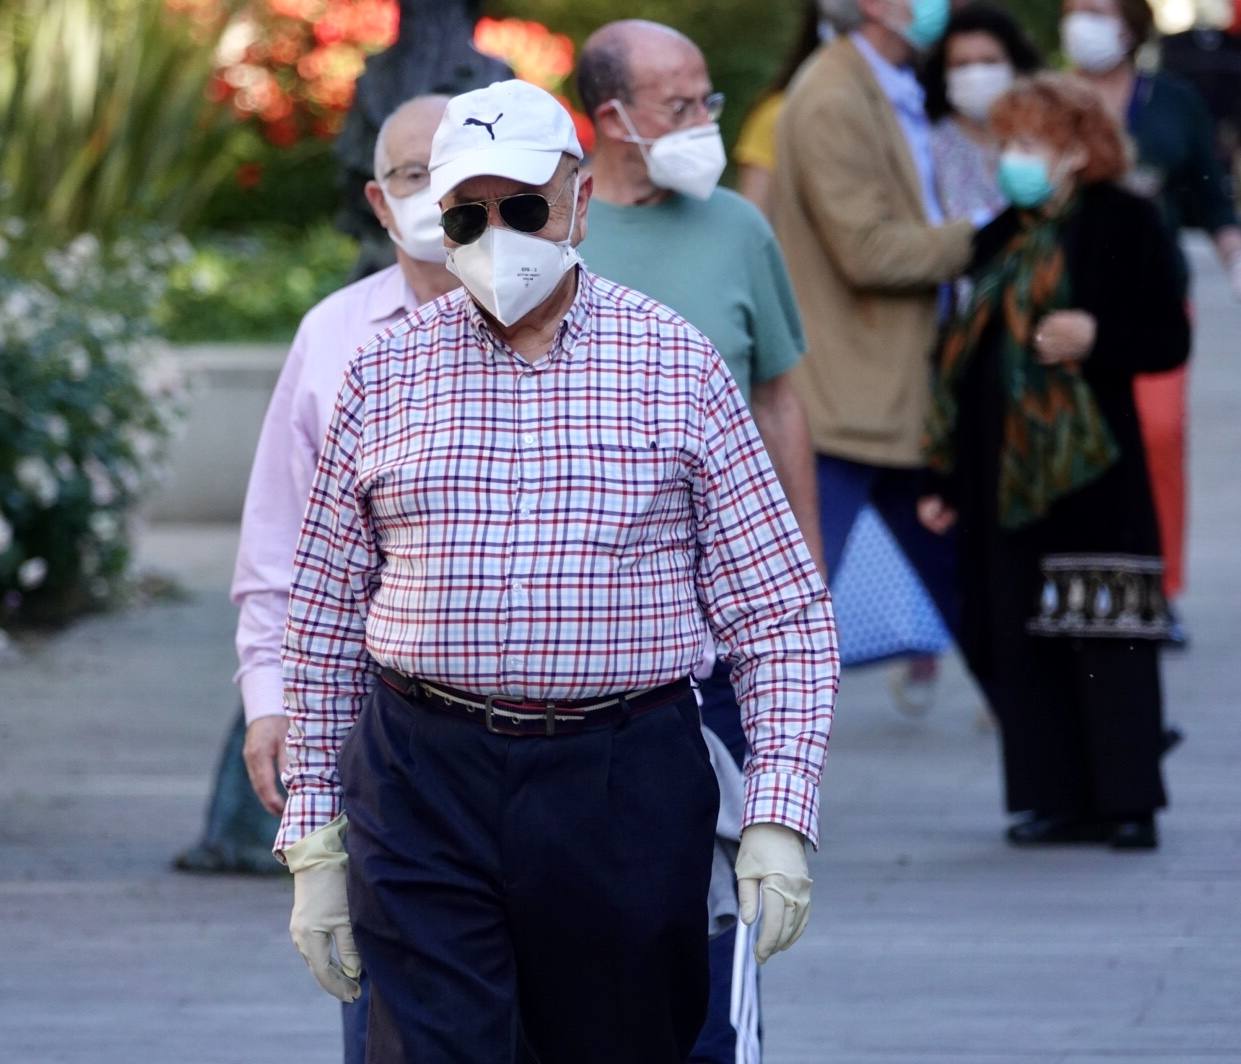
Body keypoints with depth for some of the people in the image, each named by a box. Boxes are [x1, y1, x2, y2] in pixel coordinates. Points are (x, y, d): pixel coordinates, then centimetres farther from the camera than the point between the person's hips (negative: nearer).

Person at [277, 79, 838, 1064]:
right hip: (421, 785, 0)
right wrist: (314, 843, 8)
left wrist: (779, 814, -7)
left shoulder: (675, 365, 4)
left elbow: (781, 613, 3)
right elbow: (325, 622, 11)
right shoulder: (385, 374, 8)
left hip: (627, 789, 0)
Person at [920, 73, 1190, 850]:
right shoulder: (1002, 239, 15)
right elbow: (968, 360, 18)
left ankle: (1126, 800, -2)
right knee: (1019, 634, 3)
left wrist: (1096, 338, -22)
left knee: (1103, 631, -6)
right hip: (1007, 476, 6)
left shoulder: (1124, 225, -2)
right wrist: (947, 478, 15)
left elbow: (1169, 340, -4)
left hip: (1090, 464, -6)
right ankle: (1057, 796, 9)